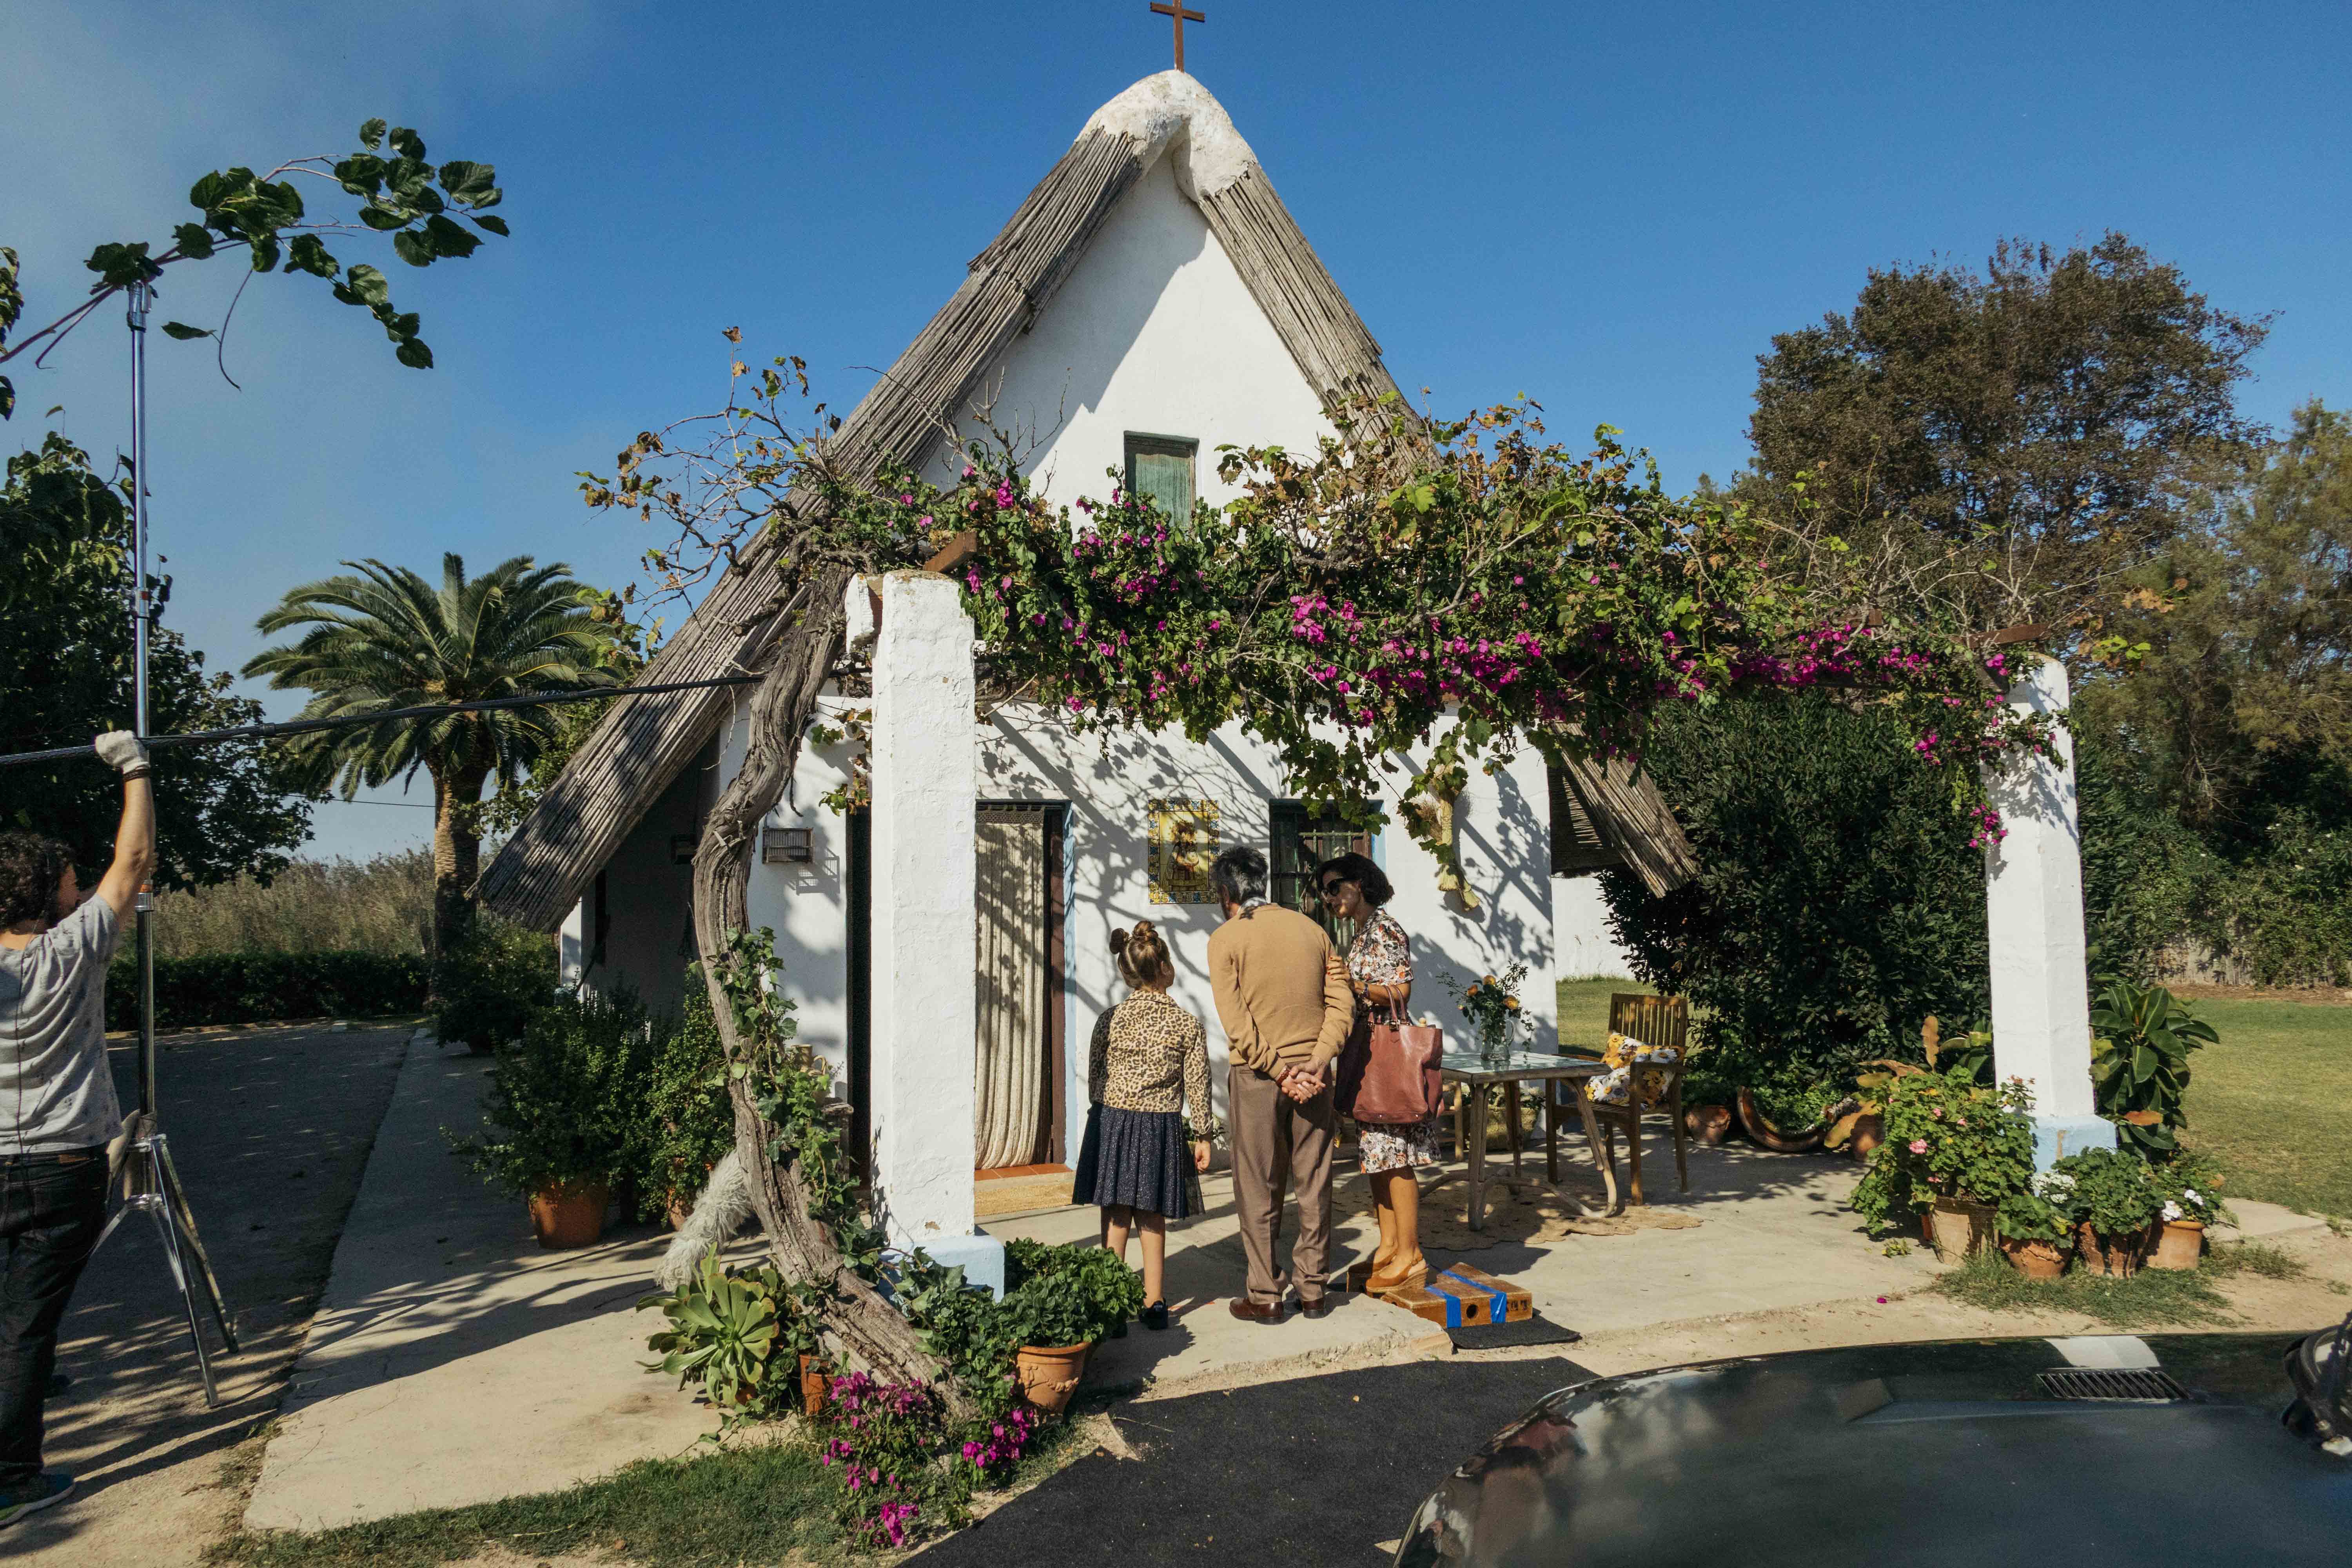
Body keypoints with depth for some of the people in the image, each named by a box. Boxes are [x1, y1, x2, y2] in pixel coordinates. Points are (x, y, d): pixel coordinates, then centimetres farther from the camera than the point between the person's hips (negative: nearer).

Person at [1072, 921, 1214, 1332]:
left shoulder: (1109, 1021, -4)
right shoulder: (1188, 1024, -6)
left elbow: (1094, 1078, 2)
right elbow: (1197, 1085, -3)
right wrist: (1203, 1135, 6)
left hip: (1112, 1124, 0)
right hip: (1162, 1128, 0)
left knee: (1115, 1220, 9)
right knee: (1153, 1222, 11)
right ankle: (1154, 1304, 17)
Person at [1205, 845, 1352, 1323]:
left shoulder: (1226, 939, -6)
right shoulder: (1311, 929, 6)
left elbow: (1236, 1022, -15)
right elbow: (1341, 1002, 0)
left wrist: (1280, 1072, -13)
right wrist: (1315, 1064, -8)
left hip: (1257, 1076, -4)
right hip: (1313, 1075, 4)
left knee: (1259, 1190, 7)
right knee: (1314, 1185, 11)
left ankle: (1266, 1296, 13)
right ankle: (1313, 1290, 19)